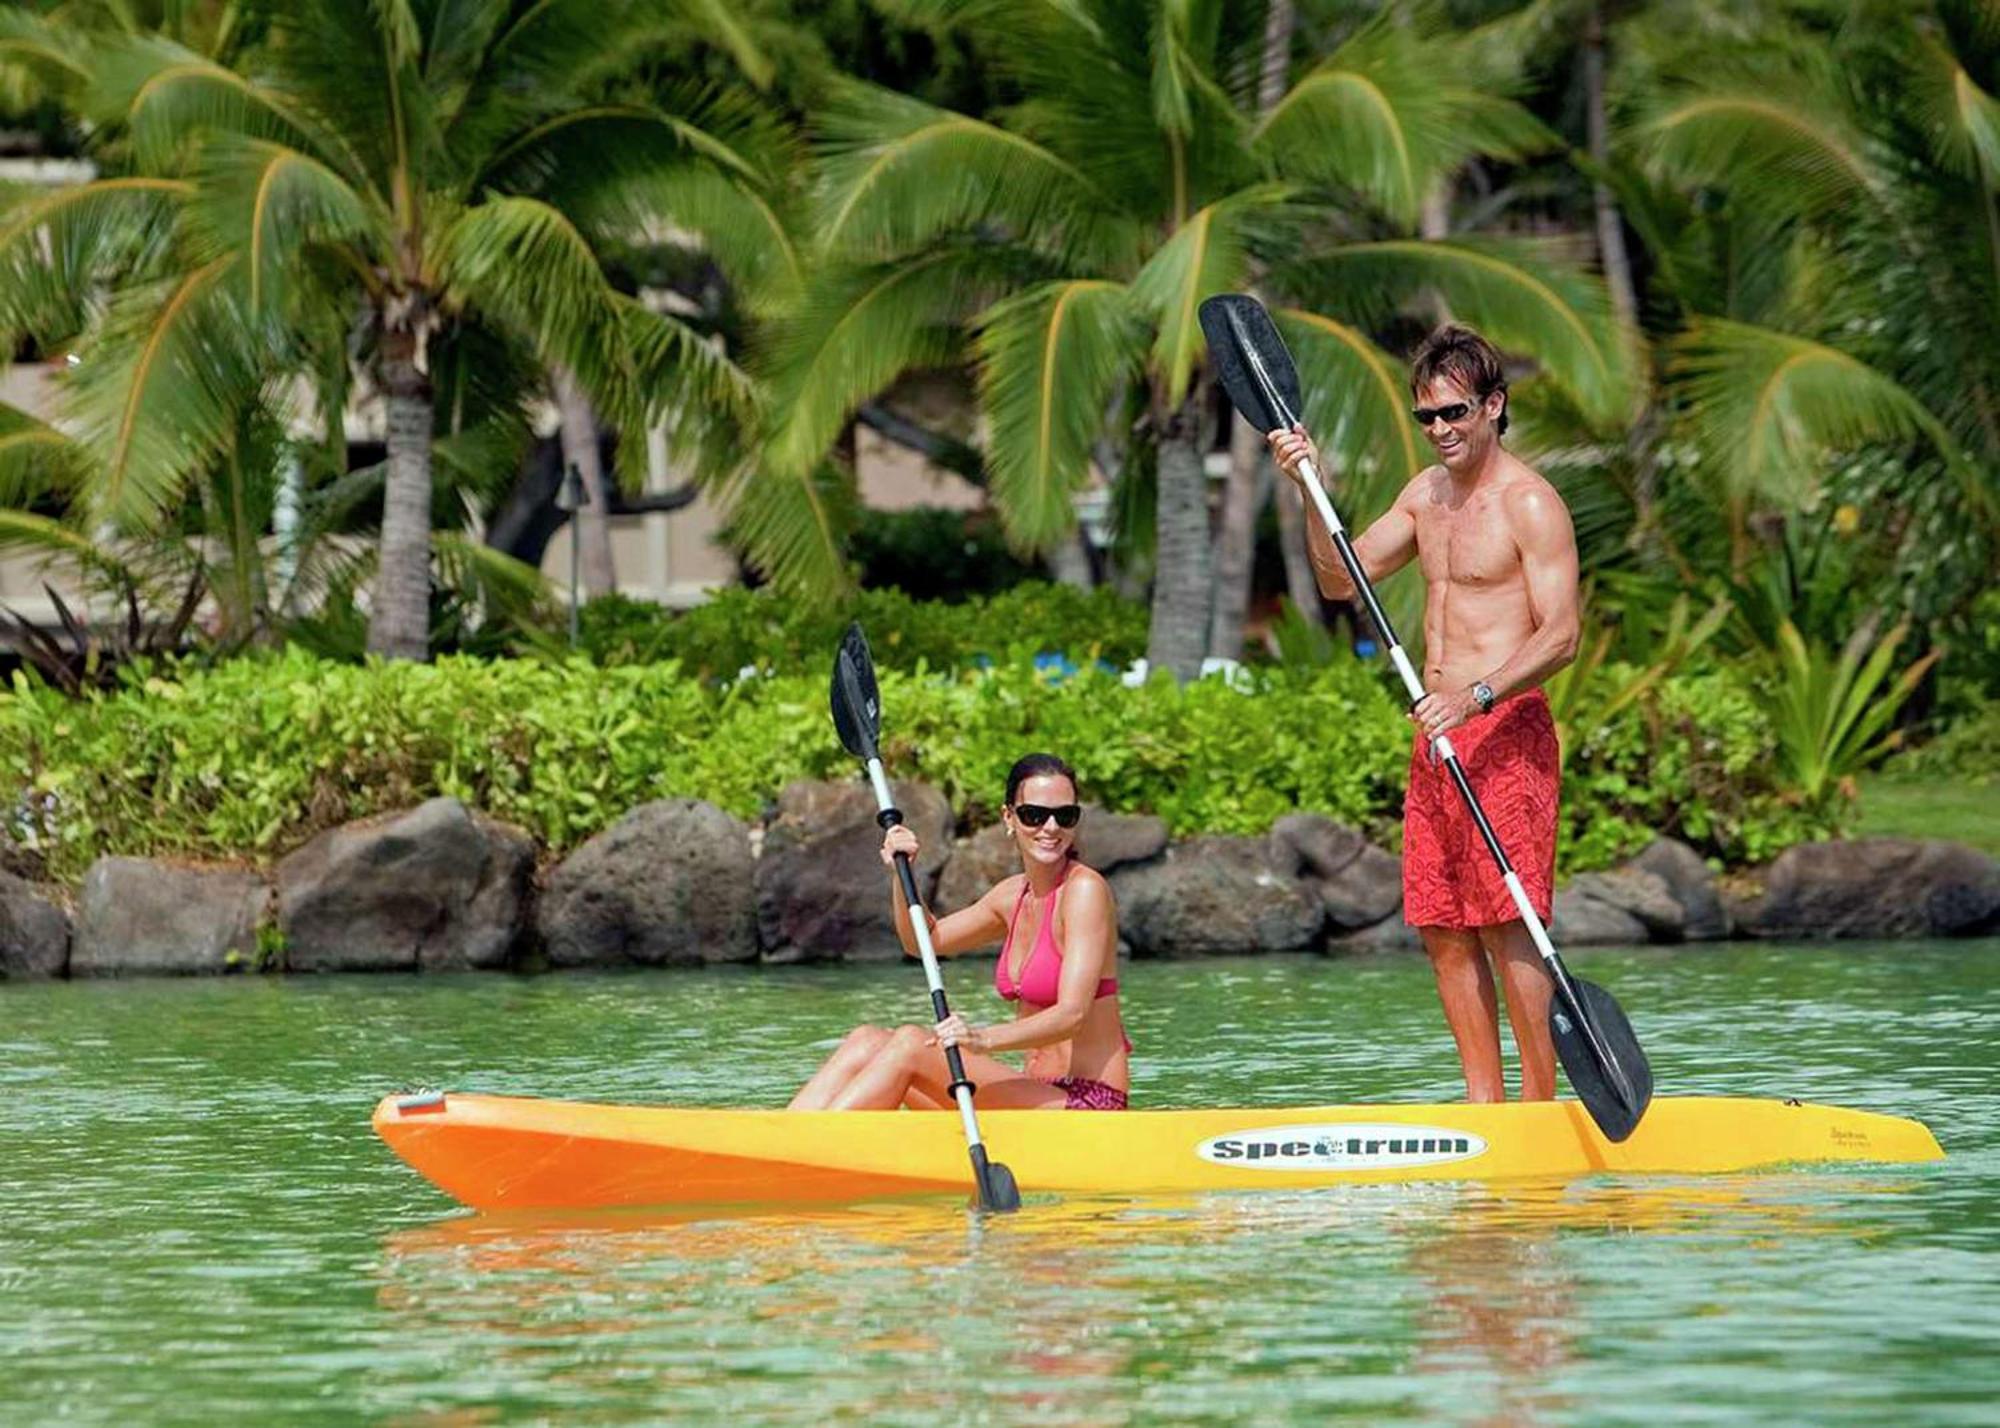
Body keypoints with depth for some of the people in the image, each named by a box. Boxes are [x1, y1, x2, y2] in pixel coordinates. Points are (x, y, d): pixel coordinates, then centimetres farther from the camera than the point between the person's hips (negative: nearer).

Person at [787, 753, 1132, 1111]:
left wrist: (984, 1040, -37)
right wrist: (900, 874, 7)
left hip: (1088, 1108, -8)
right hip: (1041, 1099, 8)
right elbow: (922, 941, 27)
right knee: (867, 1042, -3)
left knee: (911, 1044, -21)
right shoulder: (1014, 894, 14)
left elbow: (1072, 1015, -21)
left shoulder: (1085, 889, -10)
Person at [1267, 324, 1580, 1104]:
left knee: (1508, 924, -11)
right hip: (1438, 737, 8)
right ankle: (1483, 1104, 12)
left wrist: (1478, 696, -29)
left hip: (1505, 734, -8)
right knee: (1443, 929, 7)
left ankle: (1538, 1108, -9)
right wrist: (1309, 491, 3)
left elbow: (1560, 634, -16)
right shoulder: (1428, 492, 16)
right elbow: (1339, 578, 17)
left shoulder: (1529, 503, -9)